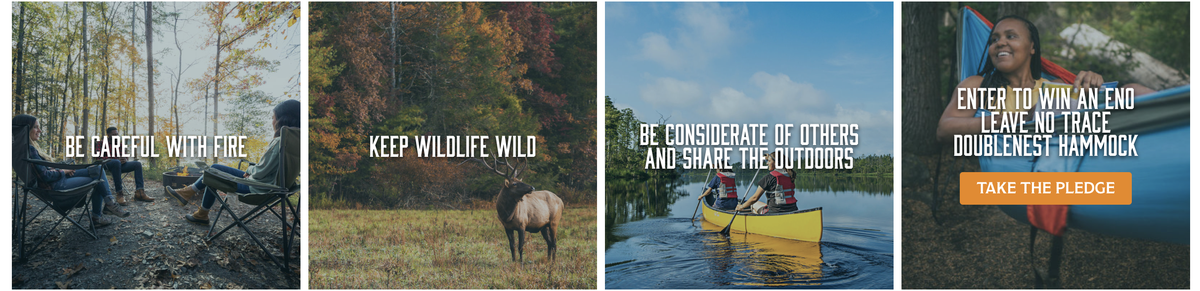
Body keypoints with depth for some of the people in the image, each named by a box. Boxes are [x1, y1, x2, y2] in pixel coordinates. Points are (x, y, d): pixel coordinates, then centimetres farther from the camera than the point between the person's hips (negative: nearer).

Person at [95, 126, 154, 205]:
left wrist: (125, 160, -8)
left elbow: (126, 157, 21)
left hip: (119, 165, 6)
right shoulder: (101, 143, 7)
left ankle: (139, 193, -31)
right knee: (116, 162, -40)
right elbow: (99, 157, -7)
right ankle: (119, 194, -45)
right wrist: (116, 160, -20)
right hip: (106, 165, -6)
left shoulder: (119, 143, 23)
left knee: (137, 164, -17)